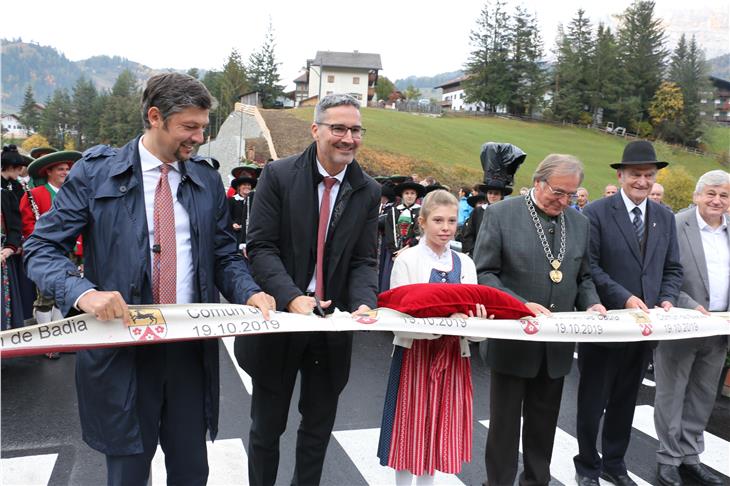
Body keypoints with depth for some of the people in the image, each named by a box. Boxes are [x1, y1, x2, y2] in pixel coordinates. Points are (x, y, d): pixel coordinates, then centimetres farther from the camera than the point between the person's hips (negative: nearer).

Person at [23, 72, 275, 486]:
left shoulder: (208, 180, 6)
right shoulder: (96, 171, -4)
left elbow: (224, 254, 11)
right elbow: (42, 248, -4)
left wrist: (249, 293, -9)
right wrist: (82, 292, -24)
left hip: (192, 346, 3)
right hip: (120, 346, -2)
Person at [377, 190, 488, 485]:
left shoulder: (465, 264, 7)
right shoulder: (408, 259, -7)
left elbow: (474, 313, 4)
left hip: (453, 355, 4)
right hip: (415, 354, -4)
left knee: (439, 426, 13)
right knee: (411, 427, 5)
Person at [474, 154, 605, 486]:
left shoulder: (579, 223, 7)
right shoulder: (500, 215, -8)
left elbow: (583, 277, 15)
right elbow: (484, 273, -11)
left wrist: (591, 304, -6)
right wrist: (521, 304, -22)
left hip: (557, 345, 4)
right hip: (513, 339, -4)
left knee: (544, 423, 18)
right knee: (505, 421, 10)